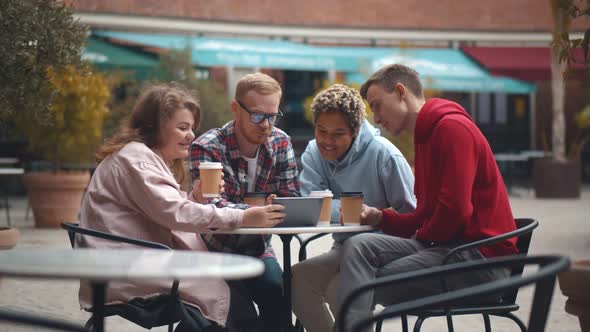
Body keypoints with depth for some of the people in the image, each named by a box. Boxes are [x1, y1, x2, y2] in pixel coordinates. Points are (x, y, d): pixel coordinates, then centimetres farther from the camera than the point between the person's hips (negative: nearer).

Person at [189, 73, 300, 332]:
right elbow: (211, 205, -28)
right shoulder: (207, 147, -15)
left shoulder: (280, 143, -1)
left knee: (276, 289, -24)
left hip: (257, 247, 4)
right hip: (216, 248, -4)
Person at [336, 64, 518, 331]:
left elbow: (455, 209, -19)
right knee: (359, 246, -12)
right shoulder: (425, 136, 24)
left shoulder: (453, 127, -8)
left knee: (366, 287, -18)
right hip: (443, 246, 9)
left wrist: (423, 236, -3)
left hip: (479, 256, -9)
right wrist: (379, 217, 5)